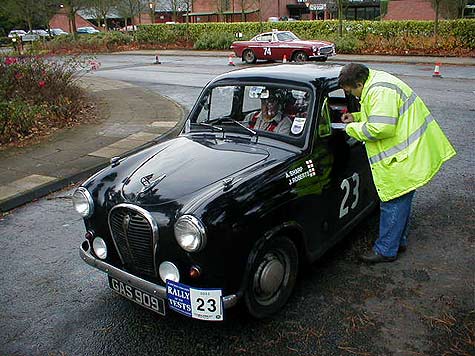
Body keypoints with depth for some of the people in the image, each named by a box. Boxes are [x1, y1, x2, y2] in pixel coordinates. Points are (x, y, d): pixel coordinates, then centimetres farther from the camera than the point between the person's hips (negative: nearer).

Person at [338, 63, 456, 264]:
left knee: (393, 203, -2)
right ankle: (399, 241, 34)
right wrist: (356, 117, 12)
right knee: (401, 201, 20)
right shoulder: (376, 84, 13)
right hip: (409, 154, 11)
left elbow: (381, 128, -28)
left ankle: (385, 251, 9)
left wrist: (352, 128, -13)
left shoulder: (380, 91, -22)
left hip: (405, 158, -11)